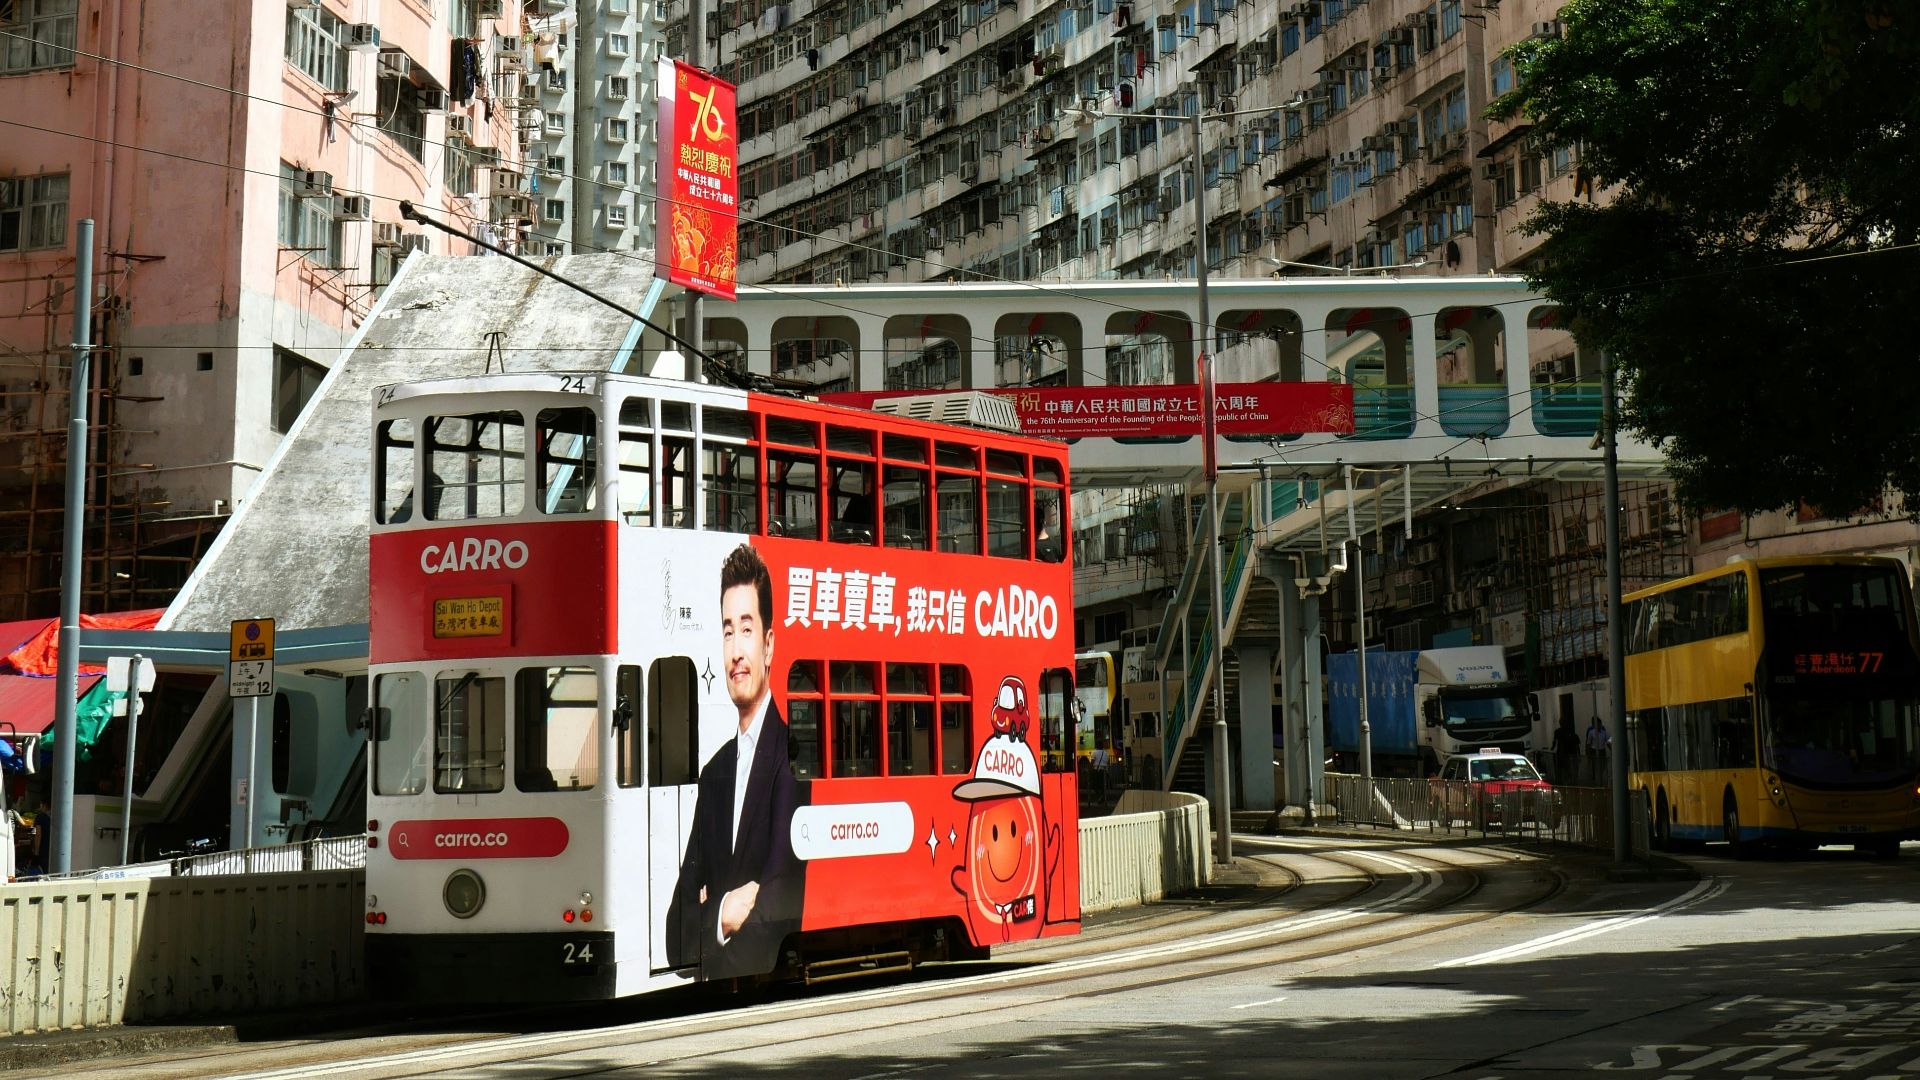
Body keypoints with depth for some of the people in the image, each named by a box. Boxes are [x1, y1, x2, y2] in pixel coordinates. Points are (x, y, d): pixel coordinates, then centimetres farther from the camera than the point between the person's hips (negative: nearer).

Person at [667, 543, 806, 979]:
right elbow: (681, 918, 13)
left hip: (770, 974, -5)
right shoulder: (714, 772, 16)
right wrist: (720, 915, -3)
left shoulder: (790, 753, -7)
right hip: (709, 983, 5)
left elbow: (790, 897, -13)